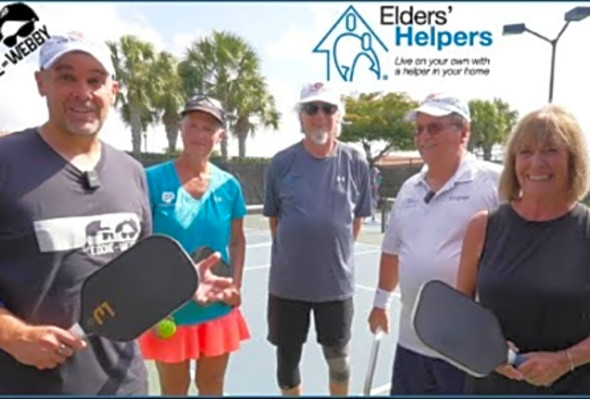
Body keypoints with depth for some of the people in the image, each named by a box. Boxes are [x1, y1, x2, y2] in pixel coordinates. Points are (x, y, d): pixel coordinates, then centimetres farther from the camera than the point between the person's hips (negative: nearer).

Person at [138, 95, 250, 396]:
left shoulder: (229, 186, -1)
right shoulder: (154, 179, -11)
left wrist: (236, 285, -1)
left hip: (218, 308, 3)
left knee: (212, 386, 20)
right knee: (174, 390, 15)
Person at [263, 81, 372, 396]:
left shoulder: (355, 162, -3)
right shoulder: (282, 163, -5)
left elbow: (357, 218, 6)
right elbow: (274, 218, 5)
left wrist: (336, 250, 5)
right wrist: (297, 250, 4)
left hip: (337, 281, 0)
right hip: (287, 282, 0)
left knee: (338, 356, 18)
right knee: (287, 356, 16)